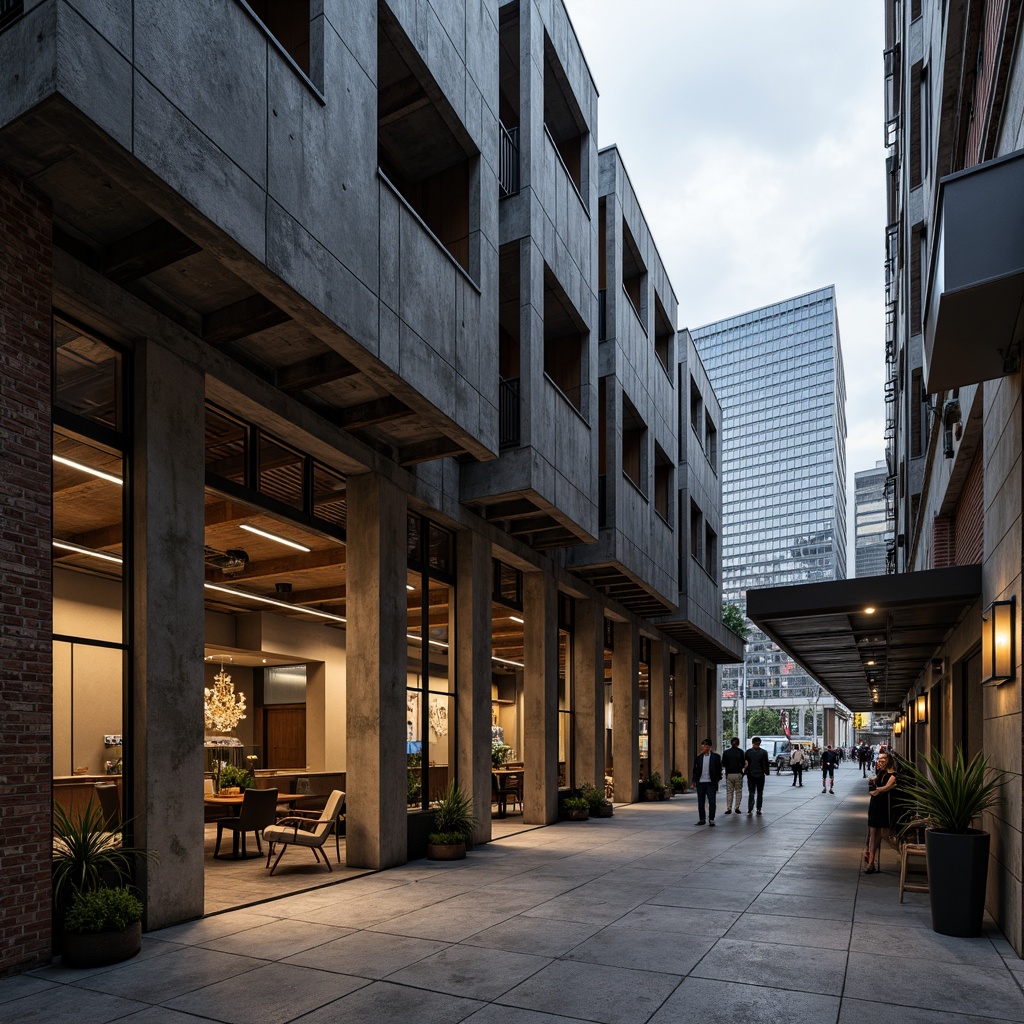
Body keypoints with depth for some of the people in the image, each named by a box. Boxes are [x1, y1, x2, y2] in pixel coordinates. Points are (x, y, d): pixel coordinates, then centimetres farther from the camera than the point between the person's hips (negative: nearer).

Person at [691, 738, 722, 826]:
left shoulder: (716, 756, -3)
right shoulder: (699, 757, 5)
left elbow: (719, 769, 0)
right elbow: (695, 769, 9)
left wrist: (717, 780, -6)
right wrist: (695, 780, 2)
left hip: (711, 783, -3)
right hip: (700, 783, 3)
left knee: (711, 802, -3)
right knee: (700, 803, 8)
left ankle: (711, 820, 5)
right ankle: (702, 819, 18)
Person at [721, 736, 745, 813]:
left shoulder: (726, 752, -2)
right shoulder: (740, 752, -5)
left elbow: (723, 764, 1)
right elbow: (743, 763, -4)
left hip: (729, 774, 1)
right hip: (738, 774, -1)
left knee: (729, 792, 6)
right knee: (738, 791, 10)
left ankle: (728, 808, 0)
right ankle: (737, 808, 7)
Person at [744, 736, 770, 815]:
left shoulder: (748, 752, -3)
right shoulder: (764, 752, -5)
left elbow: (745, 763, 0)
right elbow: (766, 763, -4)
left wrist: (745, 772, 8)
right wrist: (767, 771, 7)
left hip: (751, 775, 0)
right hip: (760, 775, 0)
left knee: (751, 792, 4)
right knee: (760, 793, 11)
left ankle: (750, 809, -11)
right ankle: (758, 809, 9)